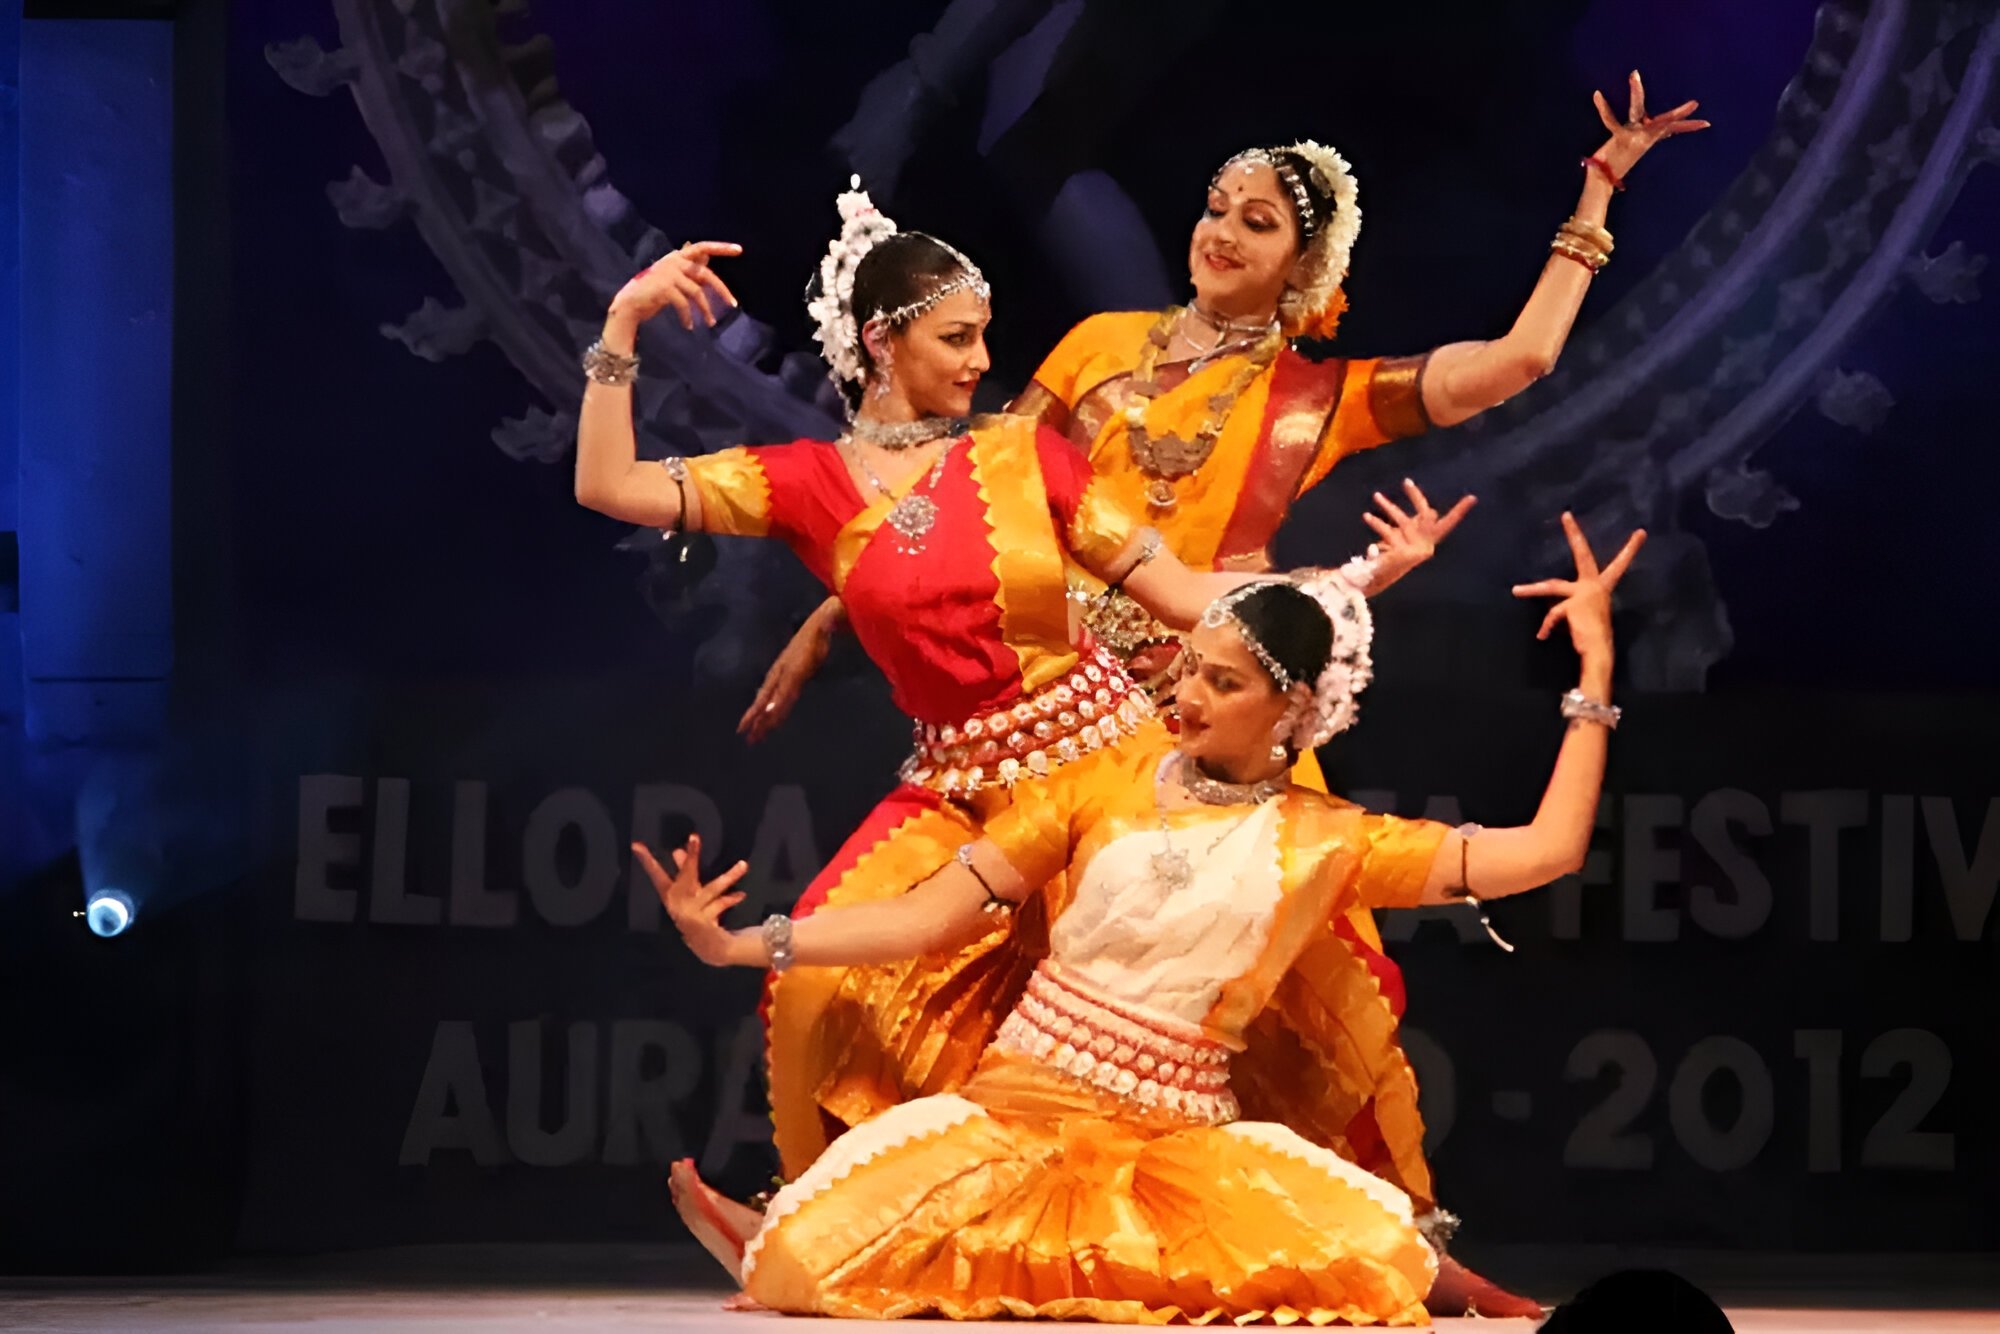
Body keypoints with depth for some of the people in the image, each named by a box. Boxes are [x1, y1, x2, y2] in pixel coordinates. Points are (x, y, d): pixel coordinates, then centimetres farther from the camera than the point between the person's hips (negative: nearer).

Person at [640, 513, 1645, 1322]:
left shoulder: (1328, 842, 4)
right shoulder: (1108, 784, 6)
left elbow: (1545, 852, -1)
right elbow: (929, 918, 3)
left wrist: (1596, 671, -4)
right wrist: (735, 945, -6)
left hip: (1179, 1140, 1)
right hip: (1015, 1109, -1)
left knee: (1374, 1261, -27)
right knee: (807, 1266, -26)